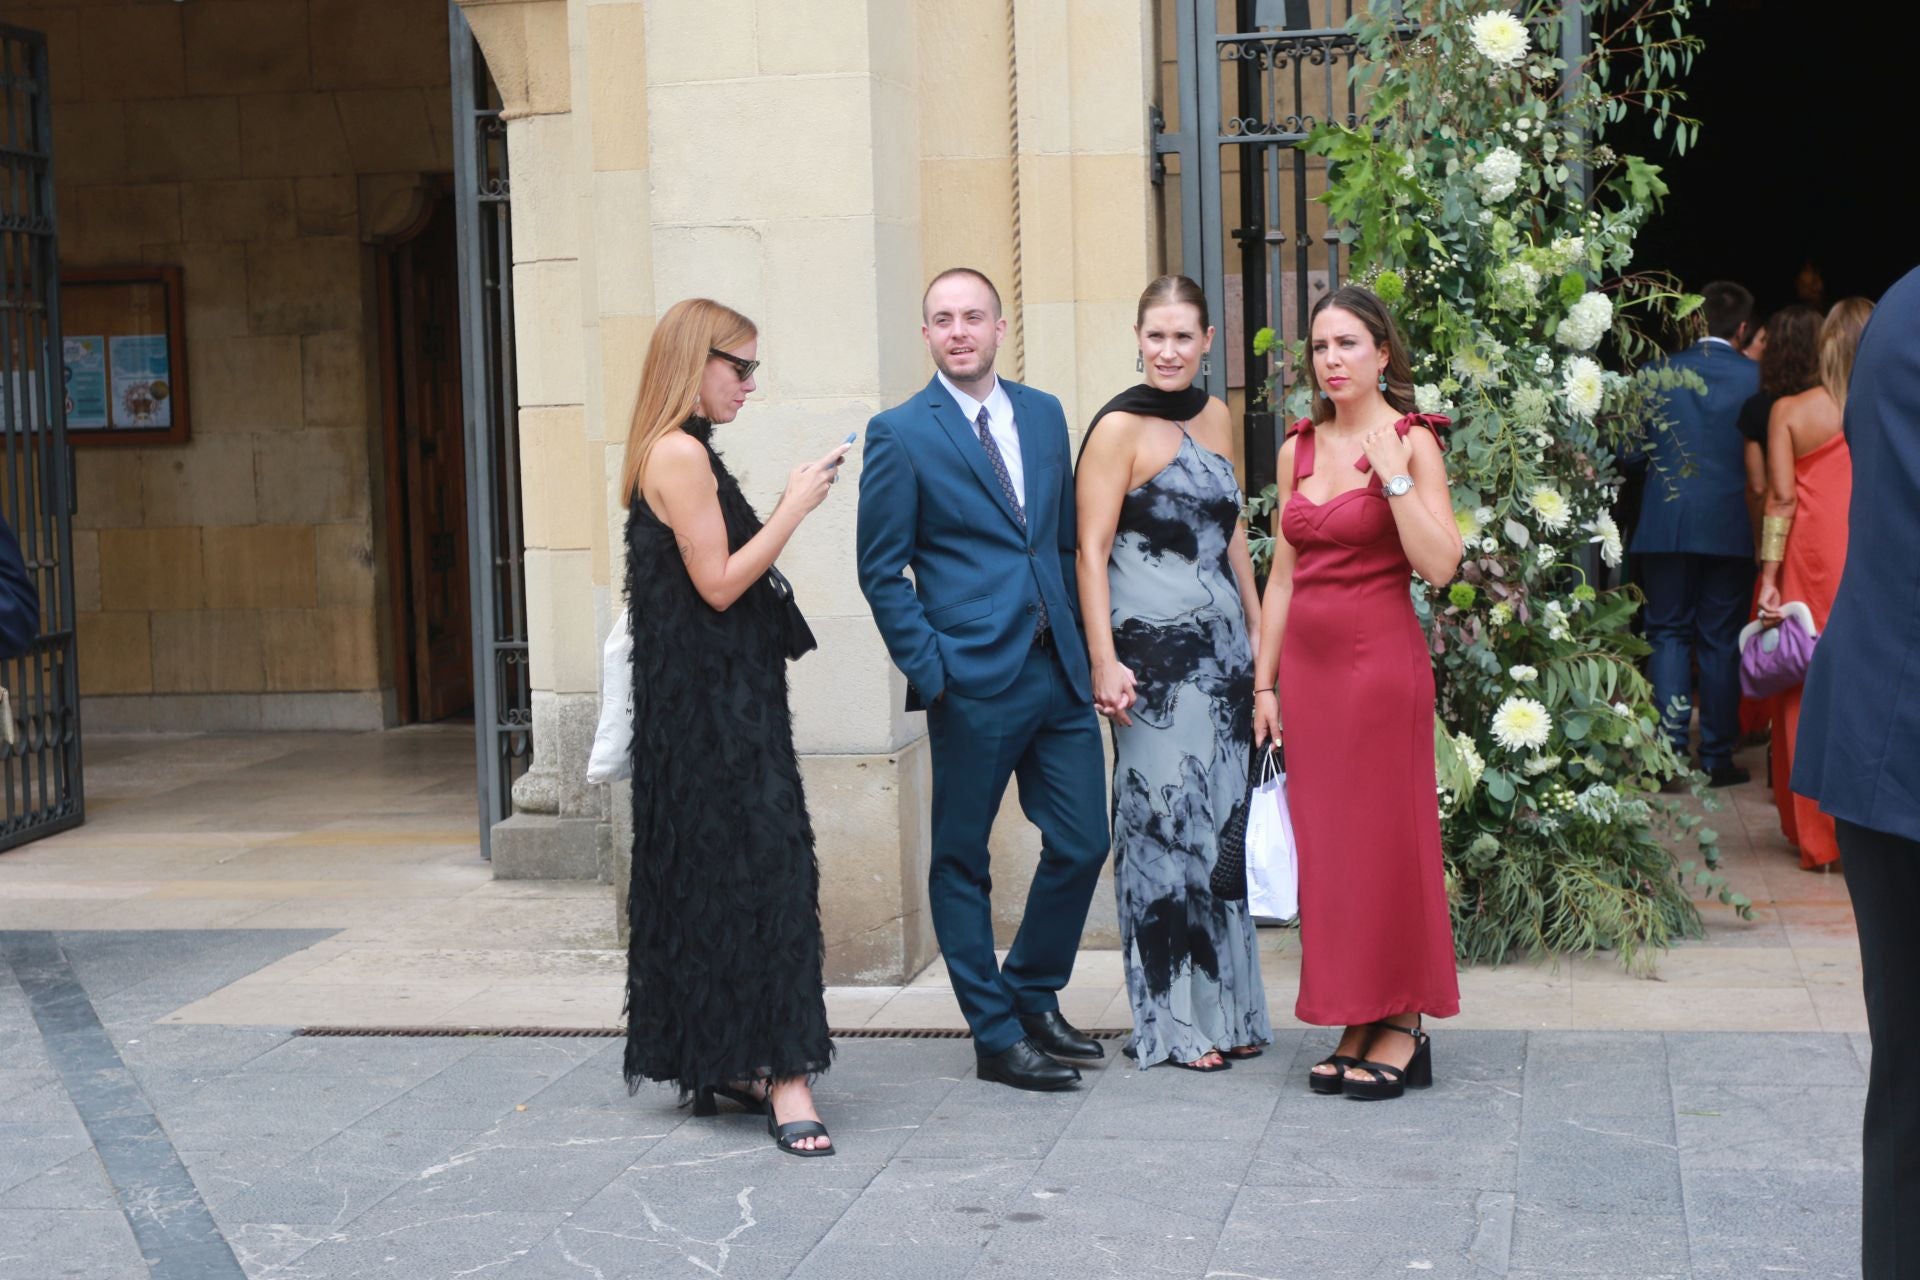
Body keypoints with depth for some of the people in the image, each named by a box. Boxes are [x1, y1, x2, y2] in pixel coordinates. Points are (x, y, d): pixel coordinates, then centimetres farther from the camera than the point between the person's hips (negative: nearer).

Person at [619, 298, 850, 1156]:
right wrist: (795, 507, -14)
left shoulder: (679, 454, 16)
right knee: (762, 870, -11)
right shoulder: (681, 454, -14)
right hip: (714, 700, -10)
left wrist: (789, 506, 13)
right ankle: (784, 1077, -10)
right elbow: (719, 584, -18)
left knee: (715, 874, 13)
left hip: (710, 701, 10)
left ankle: (723, 1061, 20)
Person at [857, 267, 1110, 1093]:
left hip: (1058, 669, 5)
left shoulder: (1044, 414, 12)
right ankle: (996, 1038, 16)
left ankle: (1033, 995, 28)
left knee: (1081, 844, 7)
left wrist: (1084, 642, 10)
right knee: (961, 861, 4)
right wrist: (929, 671, -11)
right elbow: (881, 570, -4)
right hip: (972, 682, -5)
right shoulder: (901, 434, -4)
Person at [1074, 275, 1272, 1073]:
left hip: (1222, 646, 7)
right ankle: (1171, 1021, 7)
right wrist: (1105, 663, -18)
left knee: (1222, 819, 10)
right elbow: (1091, 550, -12)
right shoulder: (1119, 428, -9)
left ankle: (1226, 1006, 20)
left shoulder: (1214, 418, 12)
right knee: (1163, 819, -2)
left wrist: (1260, 633, 18)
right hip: (1153, 650, -7)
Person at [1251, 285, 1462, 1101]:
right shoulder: (1299, 449, 11)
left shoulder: (1412, 442, -4)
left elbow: (1439, 565, -15)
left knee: (1386, 838, -2)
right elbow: (1282, 574, 13)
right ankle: (1356, 1025, 15)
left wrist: (1392, 475, -20)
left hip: (1380, 658, -5)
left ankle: (1404, 1030, 7)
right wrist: (1264, 682, 10)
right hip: (1307, 660, 5)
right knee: (1324, 842, 6)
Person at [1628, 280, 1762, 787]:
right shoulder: (1757, 378, -6)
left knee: (1669, 635, 9)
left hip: (1666, 526, 1)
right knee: (1721, 641, 7)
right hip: (1732, 529, -1)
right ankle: (1717, 756, 10)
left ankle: (1670, 750, 0)